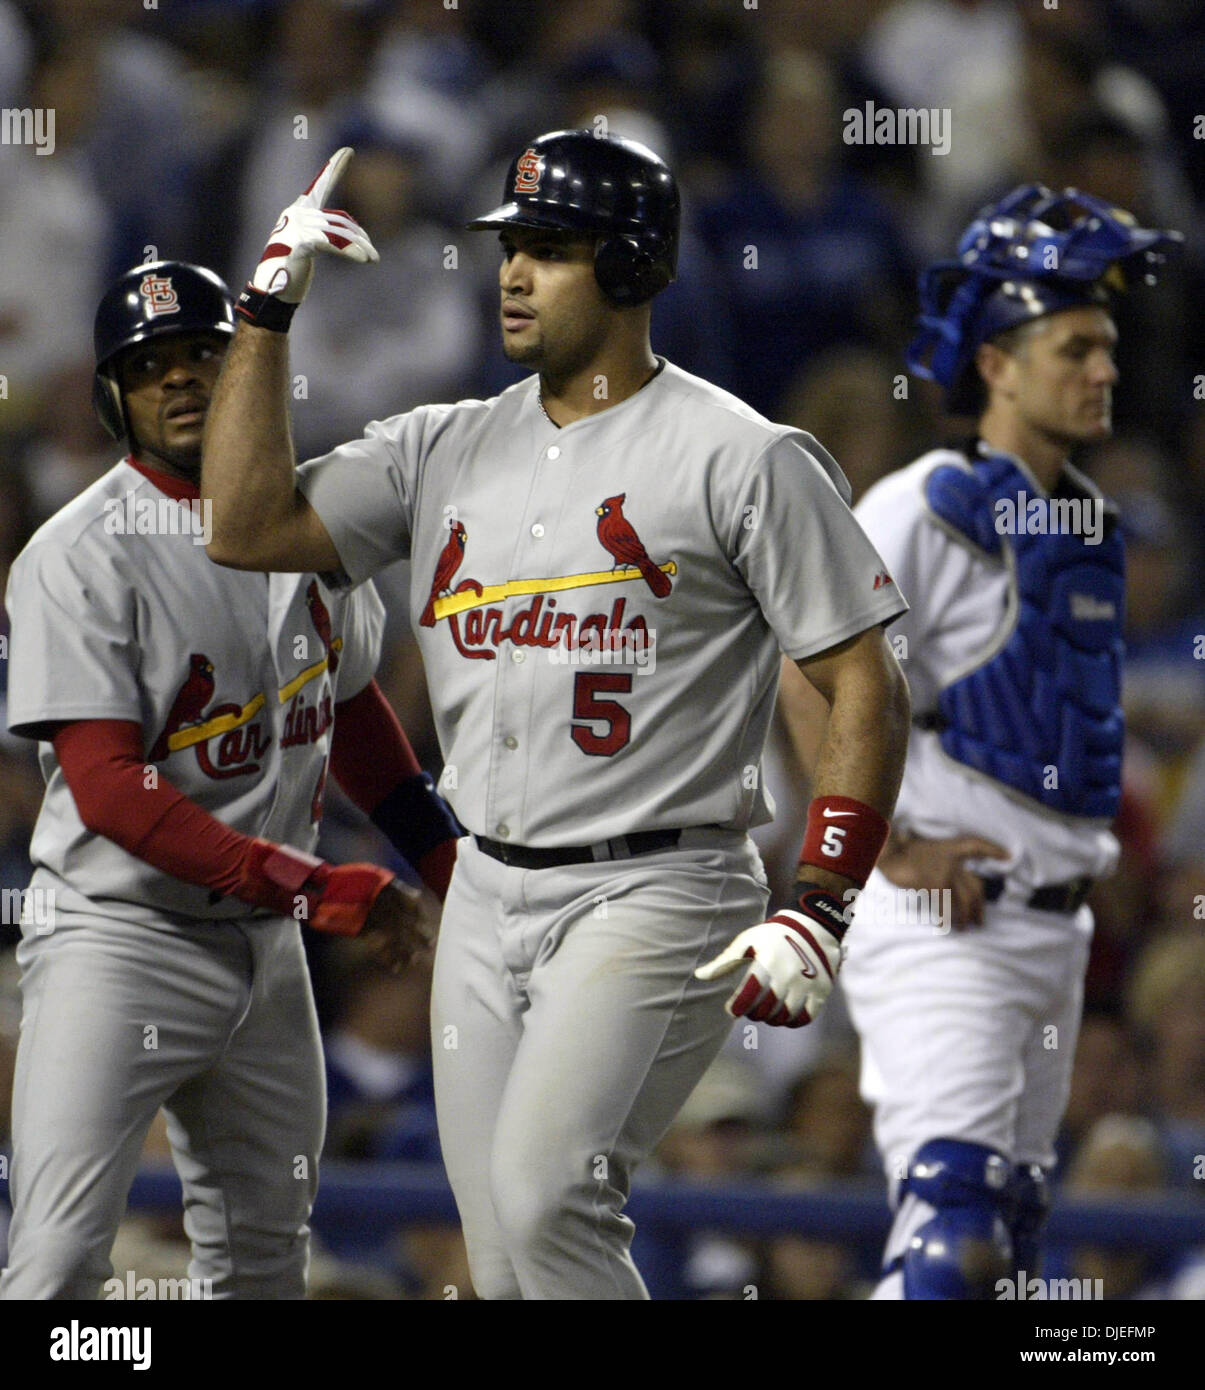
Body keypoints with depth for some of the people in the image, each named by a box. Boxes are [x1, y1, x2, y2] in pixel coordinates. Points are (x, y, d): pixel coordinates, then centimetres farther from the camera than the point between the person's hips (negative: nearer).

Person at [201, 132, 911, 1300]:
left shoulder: (741, 457, -5)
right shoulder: (444, 449, 12)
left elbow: (865, 686, -6)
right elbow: (247, 529, 4)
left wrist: (818, 908, -16)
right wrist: (268, 306, 1)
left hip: (653, 896, -6)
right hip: (486, 898, 6)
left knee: (545, 1200, -24)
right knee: (503, 1264, 5)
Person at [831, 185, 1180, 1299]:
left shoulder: (1086, 525, 15)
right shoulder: (922, 511, -12)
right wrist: (894, 852, -19)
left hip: (1054, 930, 9)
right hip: (944, 922, -9)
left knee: (1011, 1227, 12)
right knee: (953, 1213, -19)